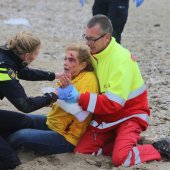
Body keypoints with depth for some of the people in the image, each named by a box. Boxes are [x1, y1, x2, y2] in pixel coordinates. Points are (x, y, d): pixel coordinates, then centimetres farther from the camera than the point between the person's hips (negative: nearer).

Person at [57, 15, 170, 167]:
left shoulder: (121, 60, -26)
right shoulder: (93, 53, -3)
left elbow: (113, 103, -30)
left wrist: (79, 97, -35)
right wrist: (68, 89, -14)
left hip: (129, 115, -7)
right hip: (105, 116, 7)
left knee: (121, 159, -24)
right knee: (80, 152, -5)